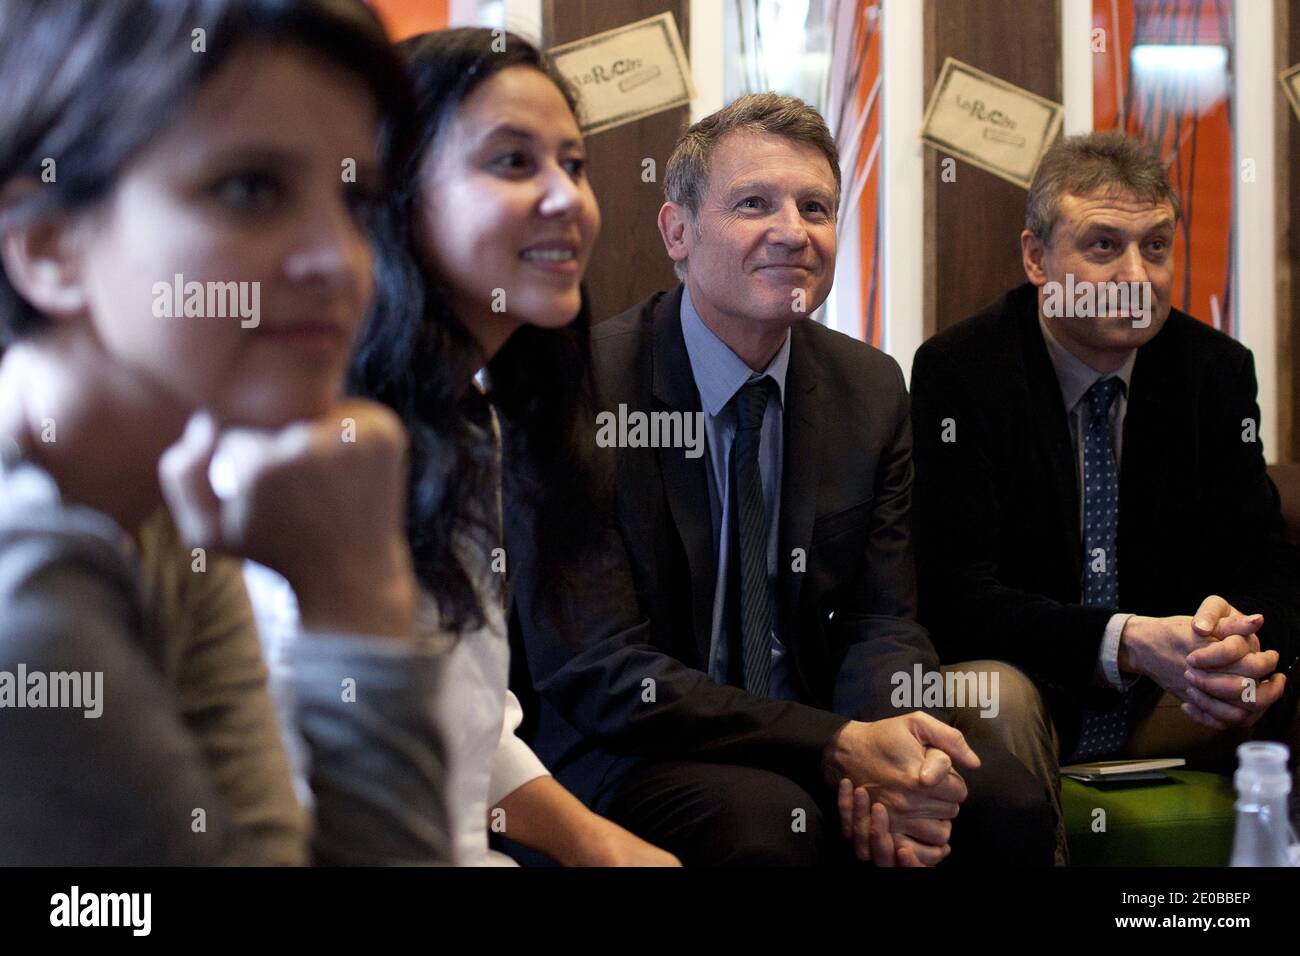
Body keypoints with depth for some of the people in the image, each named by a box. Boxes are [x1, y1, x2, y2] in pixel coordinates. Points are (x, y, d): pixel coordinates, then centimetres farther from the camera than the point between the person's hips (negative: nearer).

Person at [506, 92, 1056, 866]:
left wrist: (883, 752, -22)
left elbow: (883, 621, 2)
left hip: (816, 741, 5)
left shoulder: (872, 389, 3)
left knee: (1006, 800, -20)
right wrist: (840, 744, -27)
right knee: (767, 818, -33)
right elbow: (597, 676, -19)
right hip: (625, 762, -4)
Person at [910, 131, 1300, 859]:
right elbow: (956, 595, -17)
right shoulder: (957, 372, -10)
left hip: (1172, 707, 4)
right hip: (1031, 689, -3)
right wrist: (1127, 642, -32)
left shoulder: (1218, 370, 2)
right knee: (992, 698, -35)